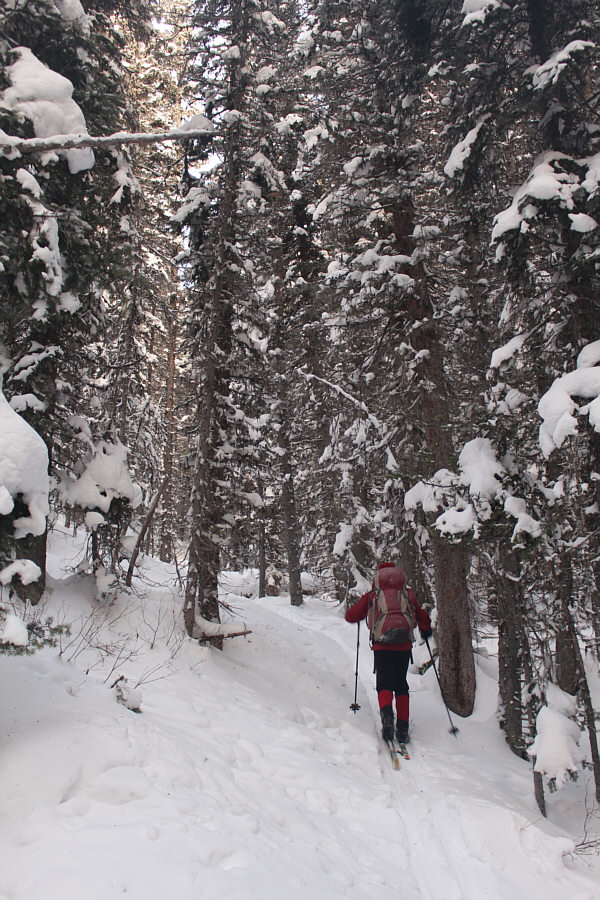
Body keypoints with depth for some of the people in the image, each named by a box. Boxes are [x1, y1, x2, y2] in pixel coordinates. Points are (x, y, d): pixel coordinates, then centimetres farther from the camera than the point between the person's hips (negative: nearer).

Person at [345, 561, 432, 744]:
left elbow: (351, 616, 9)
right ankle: (402, 727, 9)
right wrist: (425, 631, 39)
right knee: (401, 685, 16)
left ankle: (386, 711, -26)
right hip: (404, 646, 2)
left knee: (384, 684, 5)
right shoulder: (408, 594, 8)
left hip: (382, 647, -2)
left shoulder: (372, 595, 4)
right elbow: (423, 619, 17)